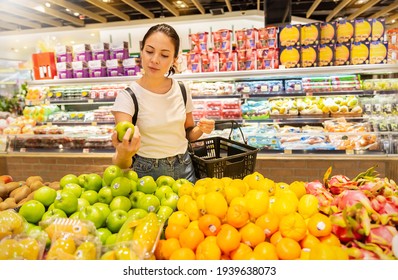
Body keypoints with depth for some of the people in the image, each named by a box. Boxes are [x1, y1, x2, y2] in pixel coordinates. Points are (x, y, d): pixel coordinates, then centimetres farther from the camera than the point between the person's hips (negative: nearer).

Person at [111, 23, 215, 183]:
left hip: (184, 168, 4)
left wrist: (201, 129, -12)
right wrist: (123, 155, -46)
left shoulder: (182, 91, -5)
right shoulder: (128, 96, -17)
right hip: (147, 171, -3)